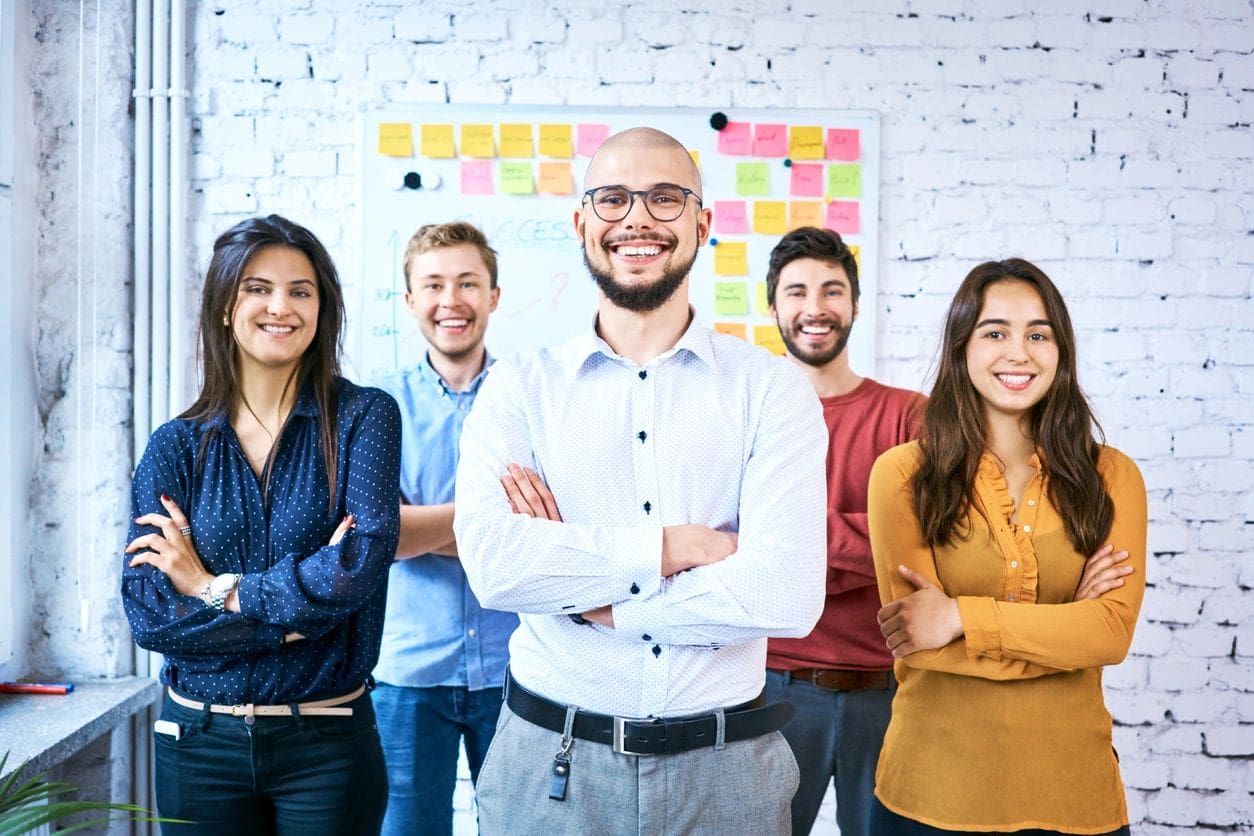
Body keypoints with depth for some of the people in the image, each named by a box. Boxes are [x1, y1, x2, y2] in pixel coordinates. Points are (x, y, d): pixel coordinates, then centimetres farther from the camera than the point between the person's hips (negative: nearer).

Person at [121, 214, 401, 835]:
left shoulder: (364, 417, -5)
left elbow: (365, 559, -18)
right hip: (199, 741, 2)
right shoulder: (176, 446, 0)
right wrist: (299, 613, -17)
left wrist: (214, 591, -12)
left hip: (327, 742, -2)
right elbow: (145, 611, -8)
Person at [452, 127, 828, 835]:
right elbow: (492, 564, -18)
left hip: (724, 768, 0)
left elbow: (788, 595, -18)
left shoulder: (773, 390, -4)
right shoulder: (520, 388, -2)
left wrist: (580, 594, -13)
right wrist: (672, 546, -17)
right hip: (550, 761, 1)